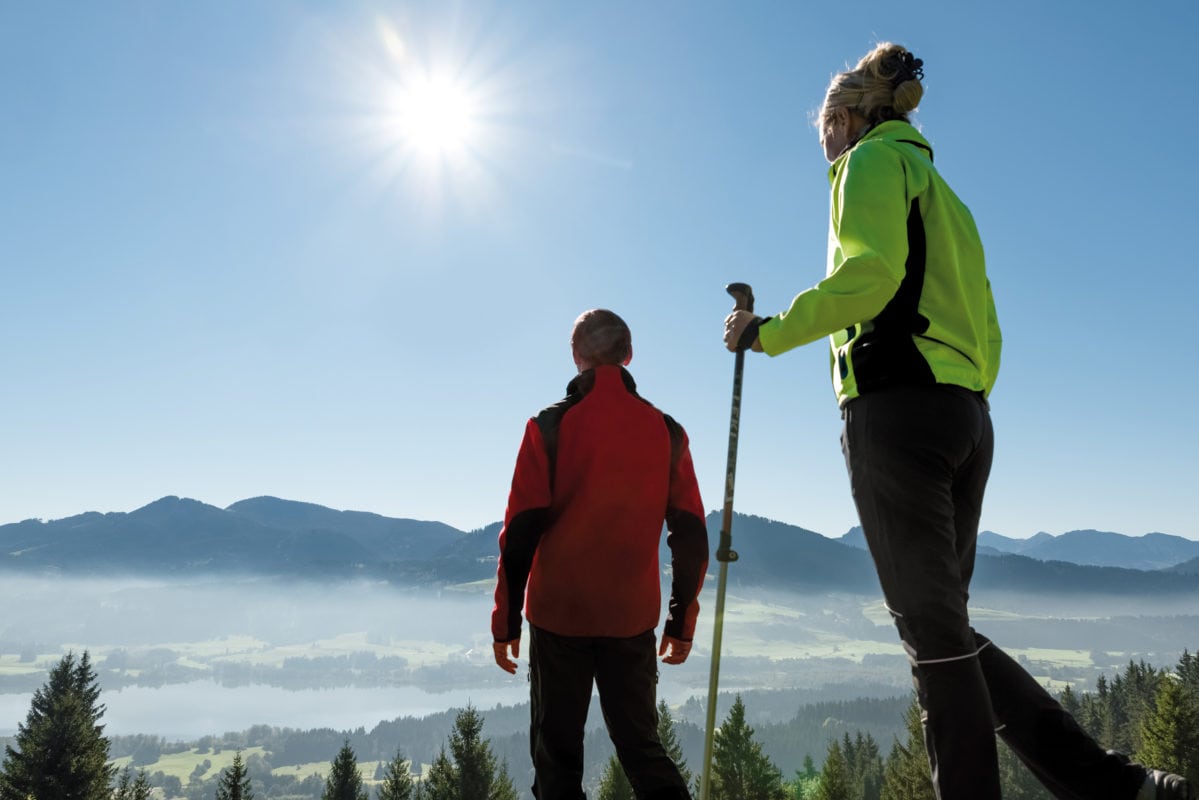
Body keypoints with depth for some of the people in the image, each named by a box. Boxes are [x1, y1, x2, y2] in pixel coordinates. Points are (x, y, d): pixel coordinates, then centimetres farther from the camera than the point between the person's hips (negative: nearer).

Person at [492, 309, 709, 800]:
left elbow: (520, 532, -8)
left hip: (559, 614, -2)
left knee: (557, 756, 10)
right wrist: (682, 622, 12)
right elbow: (691, 536, 3)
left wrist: (505, 622, 0)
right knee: (641, 746, 14)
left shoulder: (550, 426, -6)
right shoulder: (666, 431, 2)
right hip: (633, 619, 2)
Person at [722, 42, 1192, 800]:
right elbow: (987, 336, 23)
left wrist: (769, 331, -8)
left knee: (933, 630, -6)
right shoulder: (941, 191, 29)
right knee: (946, 630, 11)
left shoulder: (875, 156, 4)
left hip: (896, 410, -8)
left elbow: (868, 274, -16)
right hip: (967, 416, 9)